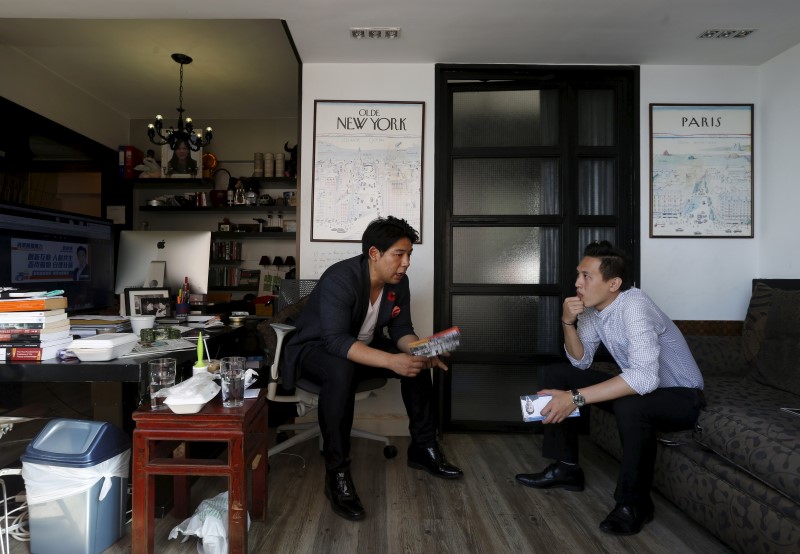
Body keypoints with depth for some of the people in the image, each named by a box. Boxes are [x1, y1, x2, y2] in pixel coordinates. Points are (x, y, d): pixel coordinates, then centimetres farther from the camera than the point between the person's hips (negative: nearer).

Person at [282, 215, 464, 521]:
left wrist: (422, 352, -25)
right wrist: (392, 361, -49)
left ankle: (423, 448, 7)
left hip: (363, 345, 7)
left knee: (417, 361, -9)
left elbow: (401, 330, -3)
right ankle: (337, 474, -25)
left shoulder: (398, 282, -9)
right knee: (341, 372, -39)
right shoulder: (340, 279, -31)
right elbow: (337, 341, -40)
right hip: (316, 348, -7)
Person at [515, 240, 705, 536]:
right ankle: (566, 468, 7)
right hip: (637, 385, 8)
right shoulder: (592, 307, -6)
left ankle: (634, 502, -13)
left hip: (681, 397, -7)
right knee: (553, 374, -2)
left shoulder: (634, 306, -29)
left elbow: (645, 377, -42)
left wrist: (576, 398, -42)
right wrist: (568, 323, -17)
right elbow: (580, 362, 1)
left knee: (630, 406, -40)